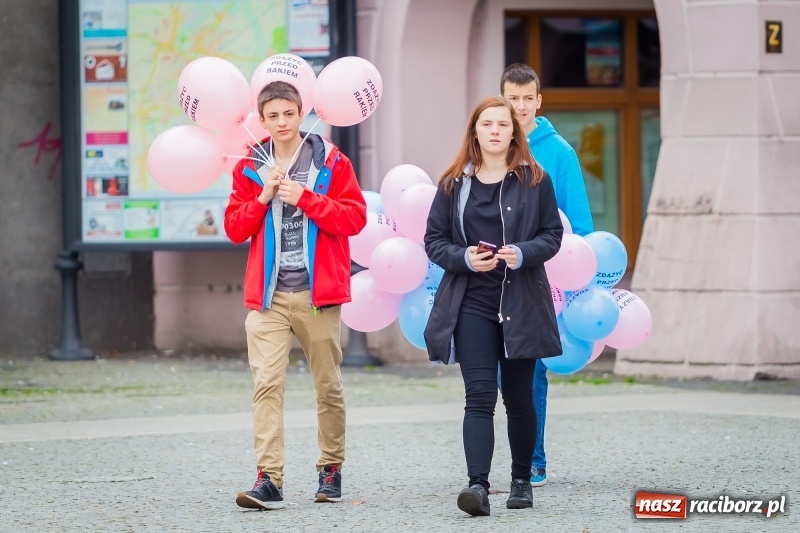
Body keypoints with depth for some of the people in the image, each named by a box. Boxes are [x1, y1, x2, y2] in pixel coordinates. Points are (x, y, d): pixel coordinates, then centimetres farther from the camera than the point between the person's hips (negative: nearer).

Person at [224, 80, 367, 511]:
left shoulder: (331, 162, 2)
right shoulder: (250, 168, 10)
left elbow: (354, 217, -5)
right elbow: (234, 228, 8)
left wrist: (305, 198, -13)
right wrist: (263, 196, -7)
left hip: (318, 293, -1)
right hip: (268, 296, 1)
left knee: (328, 386, 8)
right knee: (266, 384, -11)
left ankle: (331, 467, 24)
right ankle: (269, 479, -16)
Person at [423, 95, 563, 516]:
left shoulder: (534, 181, 3)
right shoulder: (453, 184, 5)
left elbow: (552, 235, 3)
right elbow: (433, 240, 6)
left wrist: (523, 253, -16)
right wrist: (464, 258, -14)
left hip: (521, 304, 0)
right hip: (471, 304, 0)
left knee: (518, 397, 9)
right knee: (479, 396, -11)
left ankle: (521, 480, 26)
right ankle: (478, 486, -21)